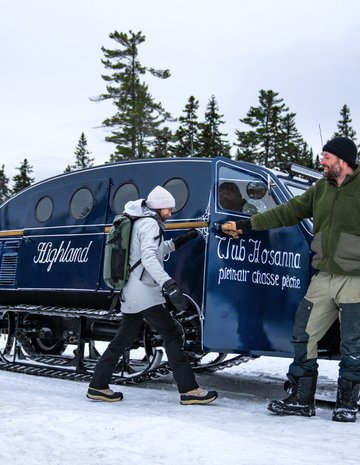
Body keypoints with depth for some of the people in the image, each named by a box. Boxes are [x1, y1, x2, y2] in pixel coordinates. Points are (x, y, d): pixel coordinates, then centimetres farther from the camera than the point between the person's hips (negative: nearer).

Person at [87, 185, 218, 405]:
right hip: (145, 292, -10)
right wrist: (169, 285, -37)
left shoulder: (140, 222, 19)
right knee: (173, 335, -8)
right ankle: (189, 390, -8)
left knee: (123, 339, 14)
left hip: (131, 294, 10)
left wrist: (178, 241, 23)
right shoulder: (150, 224, -11)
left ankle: (98, 386, 17)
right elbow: (148, 258, -26)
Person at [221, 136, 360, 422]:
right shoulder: (321, 189, 12)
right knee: (303, 336, 6)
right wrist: (247, 225, 16)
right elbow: (287, 213, 16)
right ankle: (301, 399, 16)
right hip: (324, 278, 6)